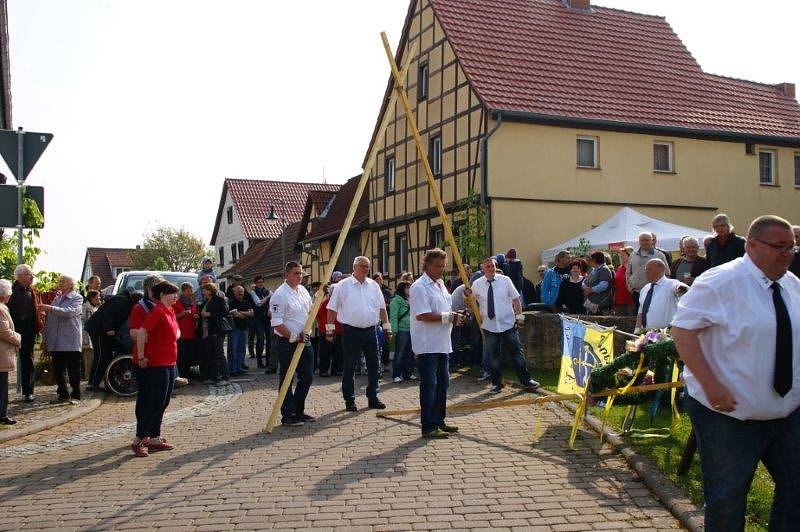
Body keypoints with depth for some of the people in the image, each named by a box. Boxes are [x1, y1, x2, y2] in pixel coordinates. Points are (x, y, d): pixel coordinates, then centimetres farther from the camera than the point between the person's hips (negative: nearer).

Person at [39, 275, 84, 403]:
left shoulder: (77, 298, -1)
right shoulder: (56, 298, 17)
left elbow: (70, 312, -21)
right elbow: (48, 320, 18)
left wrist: (50, 308, -29)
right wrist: (44, 338, 13)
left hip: (71, 343, -6)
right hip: (55, 343, 6)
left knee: (73, 371, -1)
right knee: (57, 371, 9)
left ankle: (75, 395, 9)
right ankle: (63, 394, 21)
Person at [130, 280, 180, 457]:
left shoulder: (169, 311, 12)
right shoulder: (157, 311, -15)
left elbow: (177, 331, 26)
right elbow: (140, 333, -23)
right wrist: (141, 357, -17)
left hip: (169, 363, 9)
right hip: (157, 364, -9)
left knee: (162, 403, 13)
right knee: (156, 403, -7)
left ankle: (154, 438, 21)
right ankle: (139, 440, 2)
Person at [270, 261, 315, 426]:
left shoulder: (303, 291, 10)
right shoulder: (280, 294, -14)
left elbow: (311, 311, 26)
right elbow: (277, 323, -18)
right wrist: (294, 338, -19)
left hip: (304, 341, 8)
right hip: (287, 343, -8)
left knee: (307, 377, 12)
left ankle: (298, 411, 26)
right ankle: (288, 415, 11)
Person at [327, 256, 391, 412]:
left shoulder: (374, 286, 10)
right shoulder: (343, 285, -2)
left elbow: (381, 308, 14)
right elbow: (332, 308, -1)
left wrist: (386, 325, 10)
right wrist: (330, 327, -5)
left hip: (370, 331, 4)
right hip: (351, 332, -4)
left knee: (373, 366, 9)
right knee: (349, 368, 1)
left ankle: (372, 398, 21)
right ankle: (349, 400, 11)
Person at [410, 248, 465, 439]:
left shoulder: (440, 284, 16)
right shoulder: (419, 287, -13)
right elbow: (422, 315, -22)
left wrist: (454, 316, 5)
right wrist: (447, 317, -20)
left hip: (442, 344, 9)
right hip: (427, 346, -9)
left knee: (442, 384, 15)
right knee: (429, 386, -4)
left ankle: (439, 421, 27)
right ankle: (429, 427, 2)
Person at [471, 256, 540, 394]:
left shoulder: (505, 280, -1)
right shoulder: (477, 284, -1)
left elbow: (515, 298, 3)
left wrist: (519, 316, -2)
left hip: (509, 324, 0)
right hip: (489, 326, 0)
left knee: (517, 353, 6)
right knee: (493, 357, 7)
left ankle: (525, 380, 19)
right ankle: (496, 383, 21)